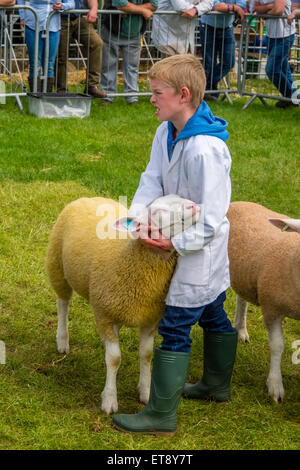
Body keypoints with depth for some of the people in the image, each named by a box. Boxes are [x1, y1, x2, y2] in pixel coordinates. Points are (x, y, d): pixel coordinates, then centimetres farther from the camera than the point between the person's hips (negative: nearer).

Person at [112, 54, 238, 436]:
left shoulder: (206, 151, -31)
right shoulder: (167, 132, -2)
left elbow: (210, 222, -27)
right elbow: (152, 179, -3)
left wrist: (175, 244, -23)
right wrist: (135, 215, -19)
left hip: (200, 251, -9)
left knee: (175, 329, -4)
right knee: (212, 316, 25)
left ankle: (161, 416, 4)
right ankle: (216, 386, 44)